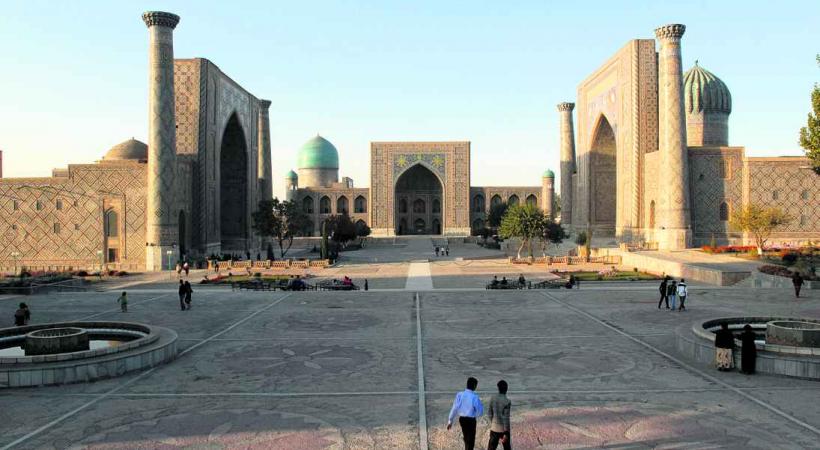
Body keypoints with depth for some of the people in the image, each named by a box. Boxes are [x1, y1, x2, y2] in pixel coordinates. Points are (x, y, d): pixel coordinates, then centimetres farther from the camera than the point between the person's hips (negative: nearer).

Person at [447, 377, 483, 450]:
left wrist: (450, 421, 3)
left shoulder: (459, 394, -7)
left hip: (461, 419, 5)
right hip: (471, 420, -5)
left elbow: (454, 408, -4)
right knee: (470, 441, 8)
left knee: (466, 438, 26)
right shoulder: (475, 397, -19)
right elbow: (480, 412, -14)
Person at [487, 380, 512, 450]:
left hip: (494, 427, 4)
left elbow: (489, 414, 5)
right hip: (503, 428, -4)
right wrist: (506, 434, -15)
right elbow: (506, 418, -19)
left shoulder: (492, 398, -3)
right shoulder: (507, 401, -18)